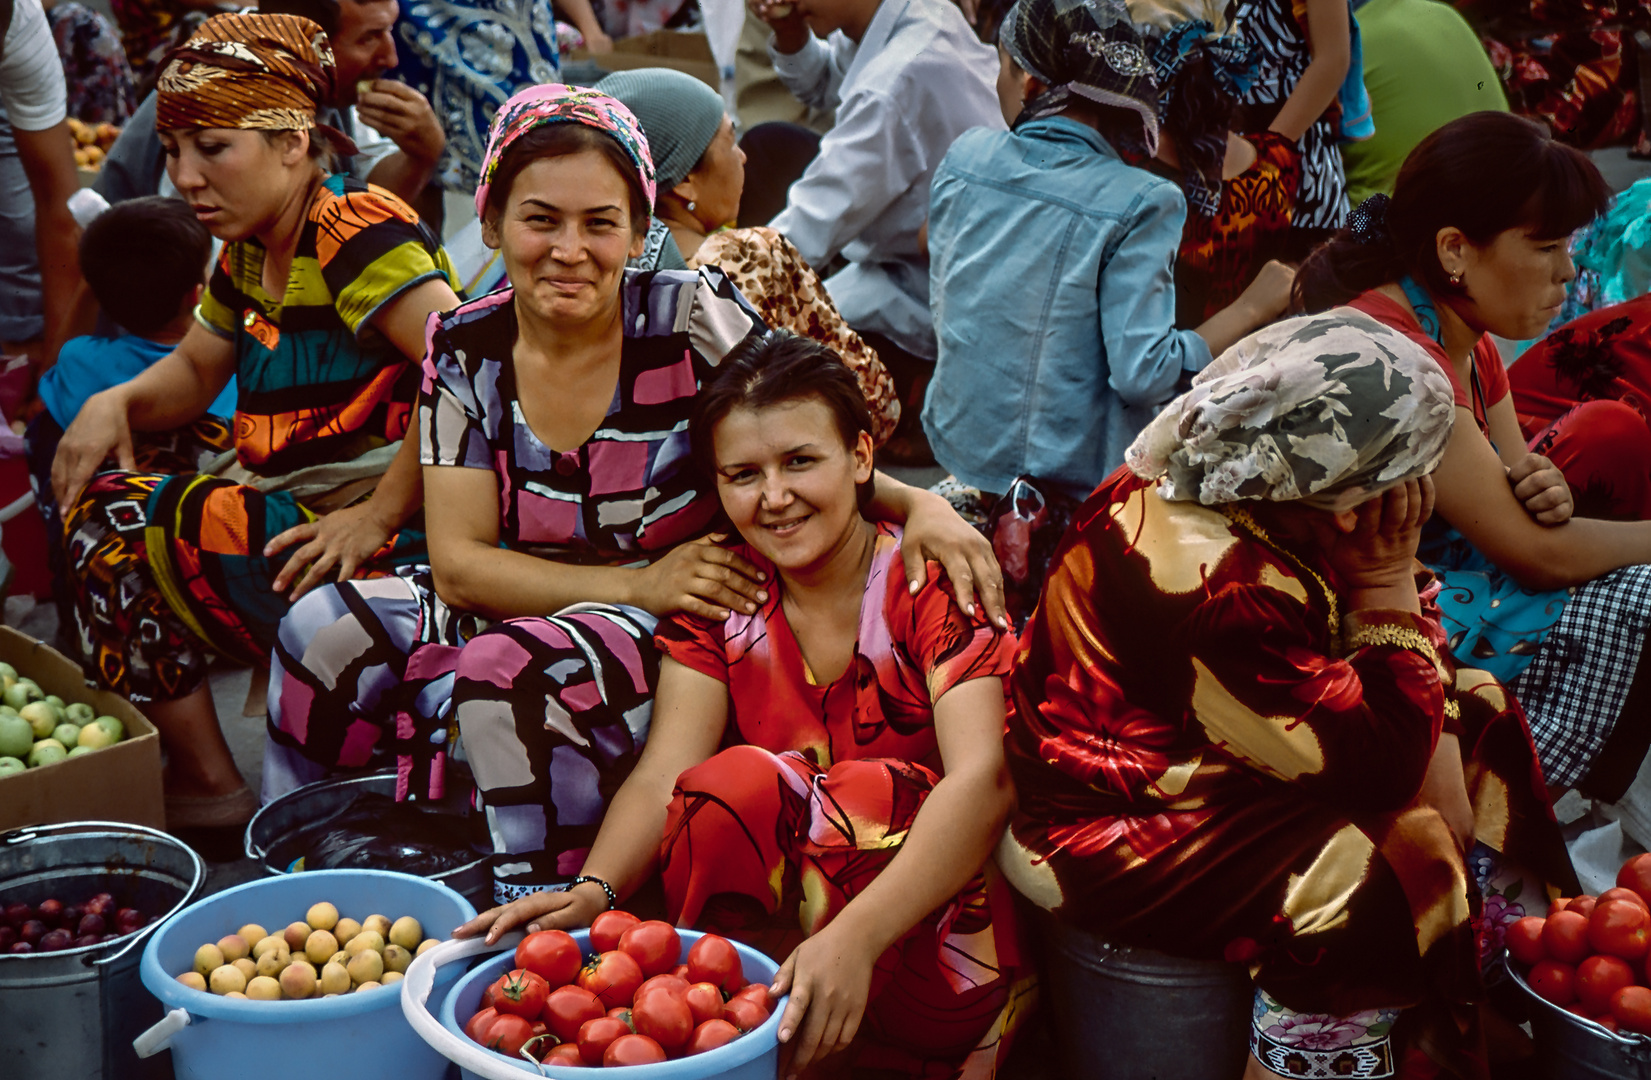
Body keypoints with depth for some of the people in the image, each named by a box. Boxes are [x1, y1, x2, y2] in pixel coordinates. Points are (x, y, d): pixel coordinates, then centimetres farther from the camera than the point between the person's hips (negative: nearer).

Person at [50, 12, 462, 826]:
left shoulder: (357, 233, -16)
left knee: (120, 527, -10)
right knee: (94, 500, 8)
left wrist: (377, 516, -27)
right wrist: (115, 404, 3)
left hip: (392, 537, -10)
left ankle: (210, 786, 1)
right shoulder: (249, 253, 13)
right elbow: (193, 372, 26)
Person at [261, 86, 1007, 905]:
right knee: (323, 632, -7)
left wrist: (921, 506, -29)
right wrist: (640, 584, -19)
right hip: (527, 612, 5)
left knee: (508, 669, -31)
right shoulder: (466, 348, -1)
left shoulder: (693, 320, -12)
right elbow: (458, 563, -6)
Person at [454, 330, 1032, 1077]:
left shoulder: (934, 582, -10)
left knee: (866, 791, -31)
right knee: (732, 785, -26)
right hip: (773, 914, 3)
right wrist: (591, 892, -32)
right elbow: (662, 776, -10)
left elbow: (982, 780, -26)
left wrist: (854, 938, -41)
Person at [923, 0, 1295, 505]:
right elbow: (1142, 375, -23)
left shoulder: (962, 156, -5)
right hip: (1072, 478, -6)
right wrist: (1251, 307, -11)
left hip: (958, 448, 6)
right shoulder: (1140, 203, -20)